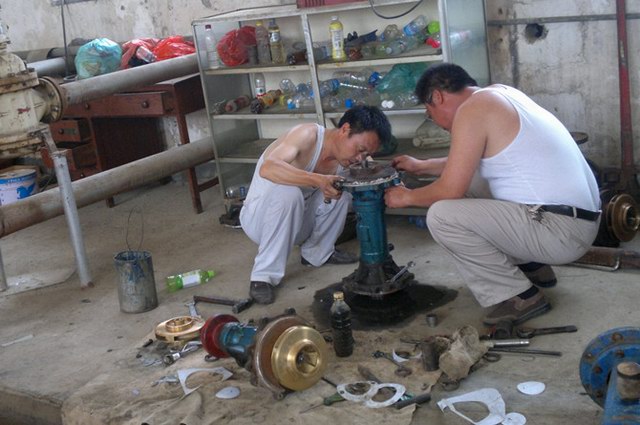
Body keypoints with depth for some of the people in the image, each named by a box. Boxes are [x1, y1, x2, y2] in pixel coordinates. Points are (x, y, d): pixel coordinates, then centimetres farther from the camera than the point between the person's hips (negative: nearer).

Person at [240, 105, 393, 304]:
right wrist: (318, 180, -52)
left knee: (343, 193, -11)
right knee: (288, 192, -36)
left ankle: (317, 253, 9)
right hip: (257, 218, -6)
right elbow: (267, 168, -41)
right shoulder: (308, 135, -26)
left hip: (293, 221, 6)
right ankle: (263, 276, -26)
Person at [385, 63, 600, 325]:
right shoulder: (498, 93, 15)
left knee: (441, 215, -16)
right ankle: (531, 266, 22)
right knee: (469, 181, 21)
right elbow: (468, 164, 29)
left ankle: (520, 296, -6)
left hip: (561, 233, -10)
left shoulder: (471, 109, -12)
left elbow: (451, 189, -12)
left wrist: (407, 197, 6)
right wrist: (422, 166, 36)